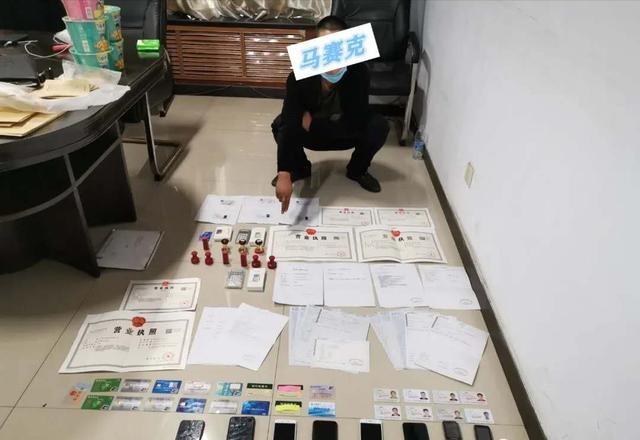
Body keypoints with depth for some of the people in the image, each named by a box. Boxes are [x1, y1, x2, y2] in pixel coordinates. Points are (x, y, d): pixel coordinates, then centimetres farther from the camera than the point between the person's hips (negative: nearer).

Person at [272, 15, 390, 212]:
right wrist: (284, 174, -48)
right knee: (280, 125, -28)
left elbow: (357, 124, -32)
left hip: (346, 134, 0)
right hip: (311, 133, 0)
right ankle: (300, 168, 2)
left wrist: (312, 123, -28)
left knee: (378, 126, -28)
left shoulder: (359, 72, -28)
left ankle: (357, 170, 2)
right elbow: (290, 124, -37)